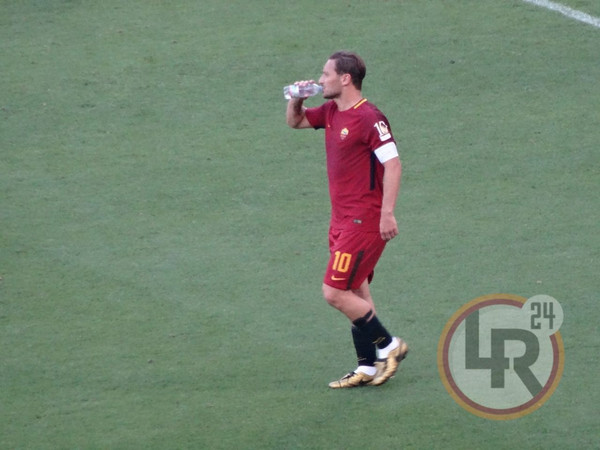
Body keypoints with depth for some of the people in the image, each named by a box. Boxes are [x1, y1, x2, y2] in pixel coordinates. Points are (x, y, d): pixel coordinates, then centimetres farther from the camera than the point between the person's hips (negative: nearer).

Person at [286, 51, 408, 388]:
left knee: (335, 292, -10)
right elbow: (295, 122, 26)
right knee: (356, 293, 12)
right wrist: (297, 98, 4)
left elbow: (393, 164, -21)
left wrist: (387, 214, -26)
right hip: (343, 219, 9)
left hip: (364, 221, -9)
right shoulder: (331, 112, 10)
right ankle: (368, 368, 18)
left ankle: (388, 346, 3)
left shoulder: (368, 118, -17)